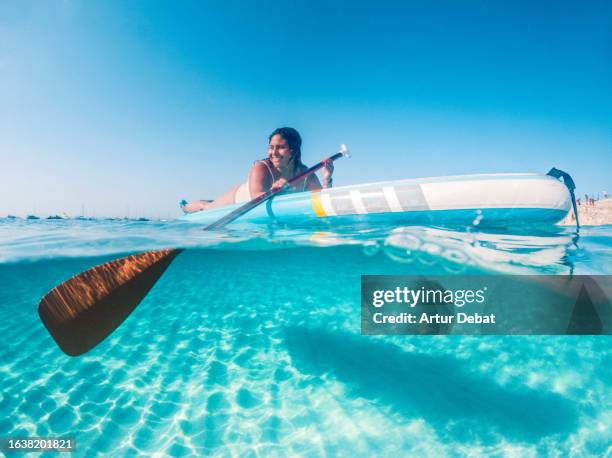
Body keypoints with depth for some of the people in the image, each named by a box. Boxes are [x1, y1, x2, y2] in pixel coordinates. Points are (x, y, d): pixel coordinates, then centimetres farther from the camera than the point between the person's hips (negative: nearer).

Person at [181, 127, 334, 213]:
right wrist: (271, 193, -72)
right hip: (238, 197, -4)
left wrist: (326, 180, -50)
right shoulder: (260, 168, -40)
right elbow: (255, 199, -51)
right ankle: (185, 207, 60)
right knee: (208, 206, 24)